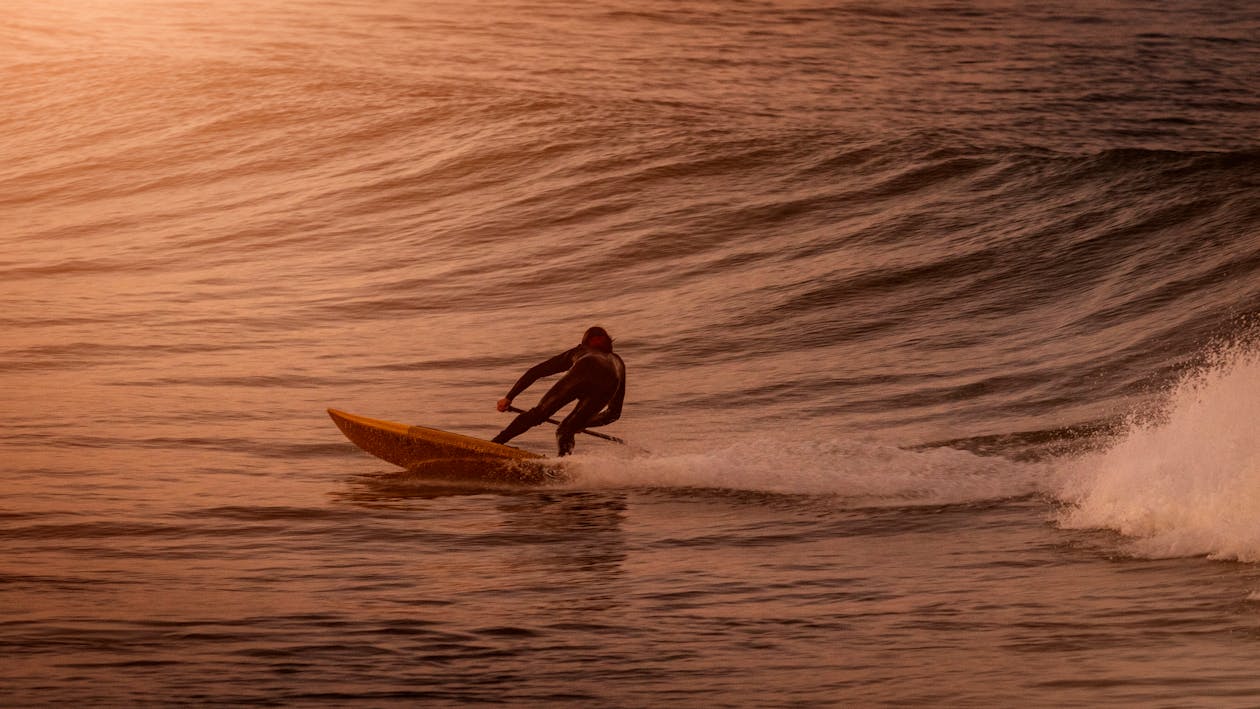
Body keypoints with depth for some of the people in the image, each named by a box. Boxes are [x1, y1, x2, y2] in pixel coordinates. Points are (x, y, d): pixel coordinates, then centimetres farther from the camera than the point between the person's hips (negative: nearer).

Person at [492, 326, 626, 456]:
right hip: (608, 386, 2)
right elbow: (614, 412, 45)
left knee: (538, 413, 6)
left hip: (581, 376, -1)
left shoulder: (578, 352, 41)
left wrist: (509, 397, 38)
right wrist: (583, 423, 56)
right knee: (566, 431, 14)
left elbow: (535, 371, 36)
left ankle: (494, 444, -2)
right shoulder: (618, 362, 45)